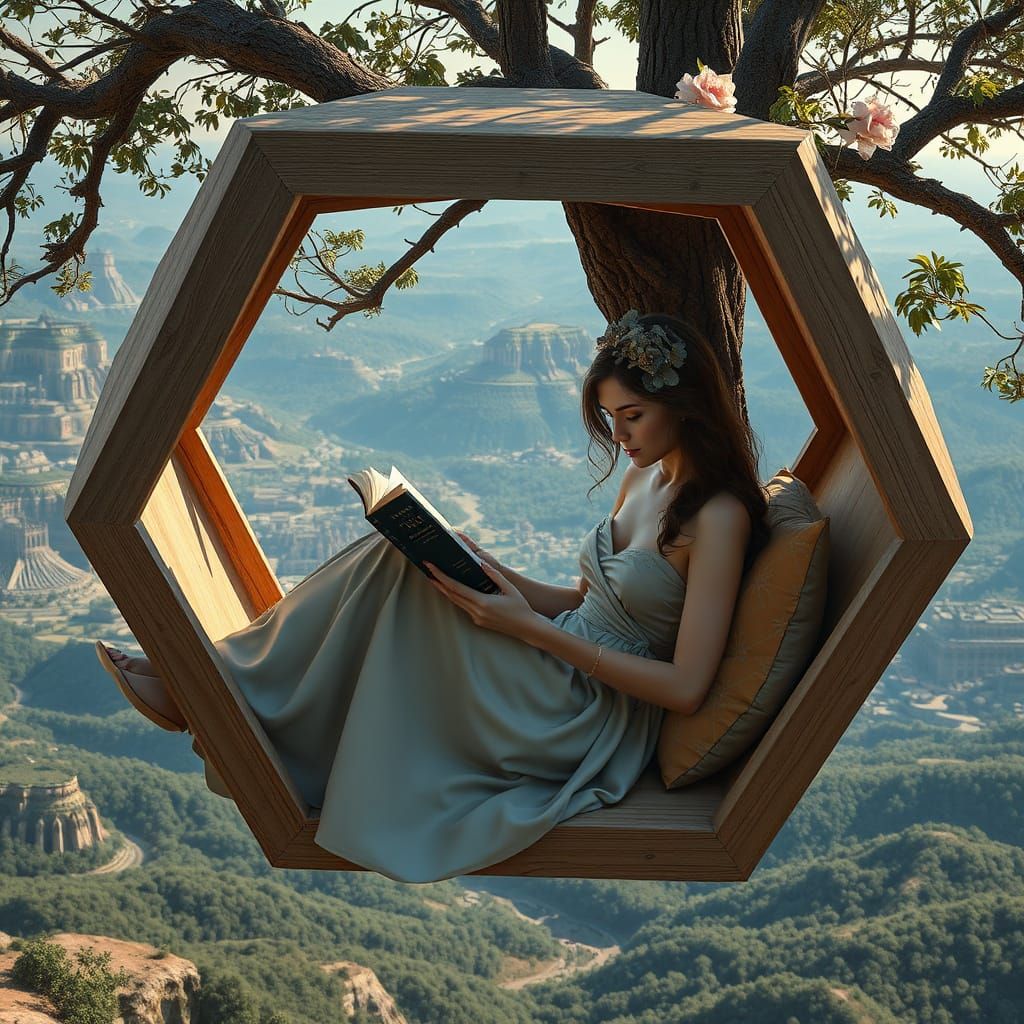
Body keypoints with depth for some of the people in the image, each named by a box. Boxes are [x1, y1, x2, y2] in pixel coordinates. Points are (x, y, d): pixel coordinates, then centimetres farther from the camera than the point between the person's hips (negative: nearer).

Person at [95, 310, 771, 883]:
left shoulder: (718, 516, -17)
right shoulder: (645, 476, 10)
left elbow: (687, 688, -22)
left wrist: (529, 628, -22)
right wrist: (492, 575, -1)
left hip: (589, 721, -8)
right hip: (565, 671, 8)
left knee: (403, 564, -17)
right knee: (400, 555, -8)